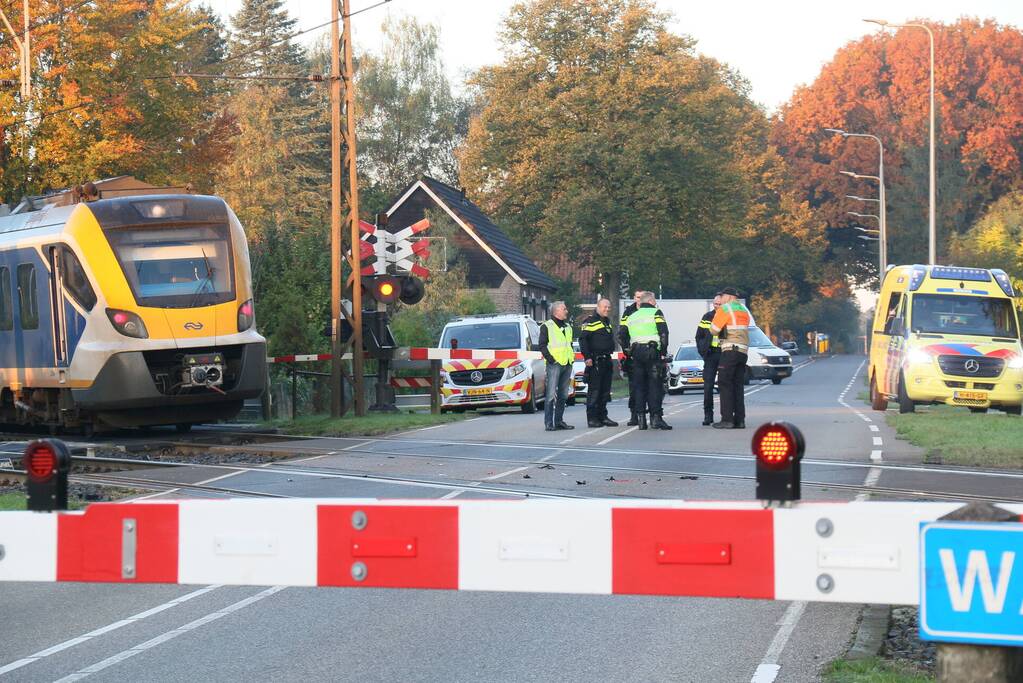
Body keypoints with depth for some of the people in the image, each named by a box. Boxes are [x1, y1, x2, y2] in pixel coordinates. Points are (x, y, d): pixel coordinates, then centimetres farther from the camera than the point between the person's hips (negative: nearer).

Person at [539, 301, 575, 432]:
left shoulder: (567, 327, 20)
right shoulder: (546, 326, -1)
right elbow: (542, 346, -5)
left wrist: (572, 358, 12)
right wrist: (551, 359, -14)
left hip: (567, 364, 7)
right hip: (555, 364, -7)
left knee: (563, 395, 8)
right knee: (551, 395, -10)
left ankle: (559, 421, 14)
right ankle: (549, 423, -11)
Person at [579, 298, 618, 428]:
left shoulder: (607, 322, 20)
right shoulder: (590, 321, -7)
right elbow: (583, 339, -14)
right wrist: (587, 357, -20)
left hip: (606, 360, 9)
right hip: (595, 361, -9)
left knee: (605, 391, 11)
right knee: (594, 390, -8)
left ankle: (602, 416, 17)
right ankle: (592, 418, -7)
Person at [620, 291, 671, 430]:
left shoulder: (631, 317, 19)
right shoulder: (656, 313, 1)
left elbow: (623, 336, 18)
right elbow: (663, 333, -9)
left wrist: (629, 352, 21)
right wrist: (663, 350, -6)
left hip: (636, 353, 5)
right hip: (653, 352, -5)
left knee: (639, 386, 8)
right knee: (655, 386, -5)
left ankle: (641, 418, 5)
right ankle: (656, 417, -11)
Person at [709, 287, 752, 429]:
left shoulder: (725, 309, -4)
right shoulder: (745, 310, 19)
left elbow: (713, 330, -5)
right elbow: (743, 328, 16)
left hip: (730, 350, -7)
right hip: (743, 351, 7)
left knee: (725, 384, -4)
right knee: (737, 386, 10)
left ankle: (727, 419, -11)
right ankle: (740, 420, 5)